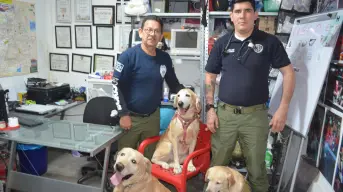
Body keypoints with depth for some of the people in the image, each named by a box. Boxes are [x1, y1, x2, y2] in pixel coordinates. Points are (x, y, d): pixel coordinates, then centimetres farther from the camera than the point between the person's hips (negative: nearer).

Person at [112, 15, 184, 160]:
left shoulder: (165, 58, 1)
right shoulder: (129, 56, -14)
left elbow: (174, 85, 11)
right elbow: (116, 86, -14)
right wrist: (123, 114, -17)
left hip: (153, 116, 4)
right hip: (130, 117, -4)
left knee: (150, 157, 19)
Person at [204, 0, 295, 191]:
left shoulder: (270, 41, -3)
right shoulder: (222, 43, 3)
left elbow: (289, 73, 0)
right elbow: (210, 77, 8)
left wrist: (283, 109, -7)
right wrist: (210, 108, 0)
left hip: (256, 114, -1)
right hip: (224, 113, 2)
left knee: (257, 167, 13)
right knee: (217, 164, 13)